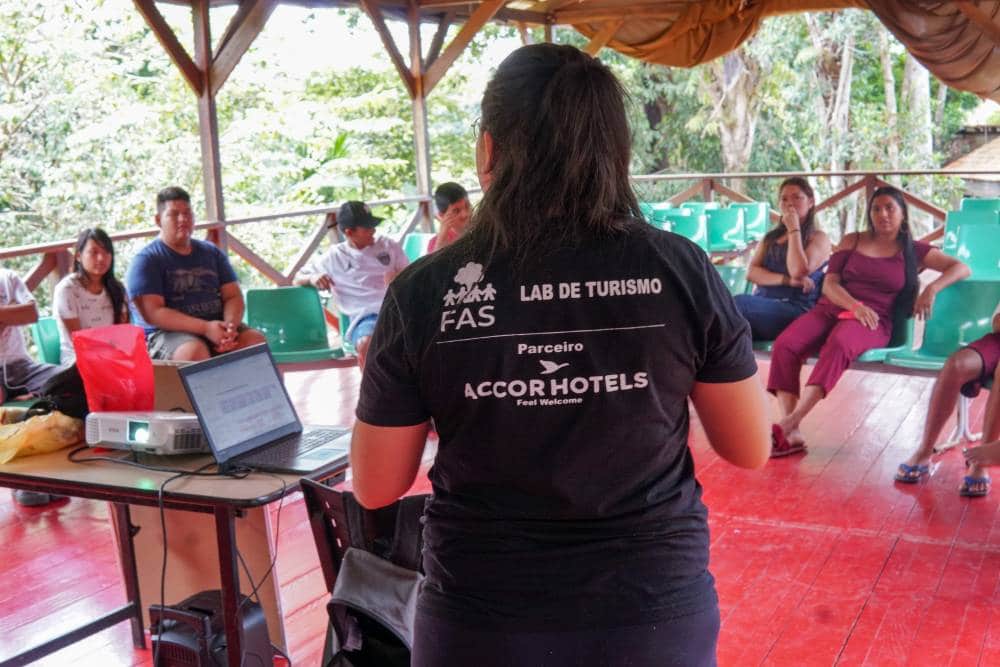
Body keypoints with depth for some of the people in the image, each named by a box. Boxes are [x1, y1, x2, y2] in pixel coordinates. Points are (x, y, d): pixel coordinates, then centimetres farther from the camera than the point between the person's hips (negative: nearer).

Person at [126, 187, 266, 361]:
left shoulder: (212, 253, 18)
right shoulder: (146, 260, 2)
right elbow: (152, 312, -10)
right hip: (167, 334, -4)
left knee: (256, 341, -24)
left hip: (216, 328, 5)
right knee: (195, 351, -37)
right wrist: (205, 327, -21)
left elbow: (234, 296, 12)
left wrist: (230, 326, -13)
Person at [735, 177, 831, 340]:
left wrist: (794, 229, 1)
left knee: (740, 302, -33)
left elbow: (798, 271, -10)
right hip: (761, 305, 4)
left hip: (796, 309, -4)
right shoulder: (770, 237, 26)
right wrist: (786, 280, -9)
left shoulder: (819, 238, 10)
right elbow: (751, 273, 9)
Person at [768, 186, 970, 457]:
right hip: (831, 309, 2)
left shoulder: (914, 250, 15)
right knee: (784, 345, -30)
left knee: (838, 345, -40)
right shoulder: (852, 241, 17)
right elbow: (829, 283, 7)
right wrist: (855, 305, -13)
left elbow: (962, 268, 11)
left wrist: (932, 288, -8)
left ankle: (788, 424, -46)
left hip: (873, 321, -2)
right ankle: (792, 434, -36)